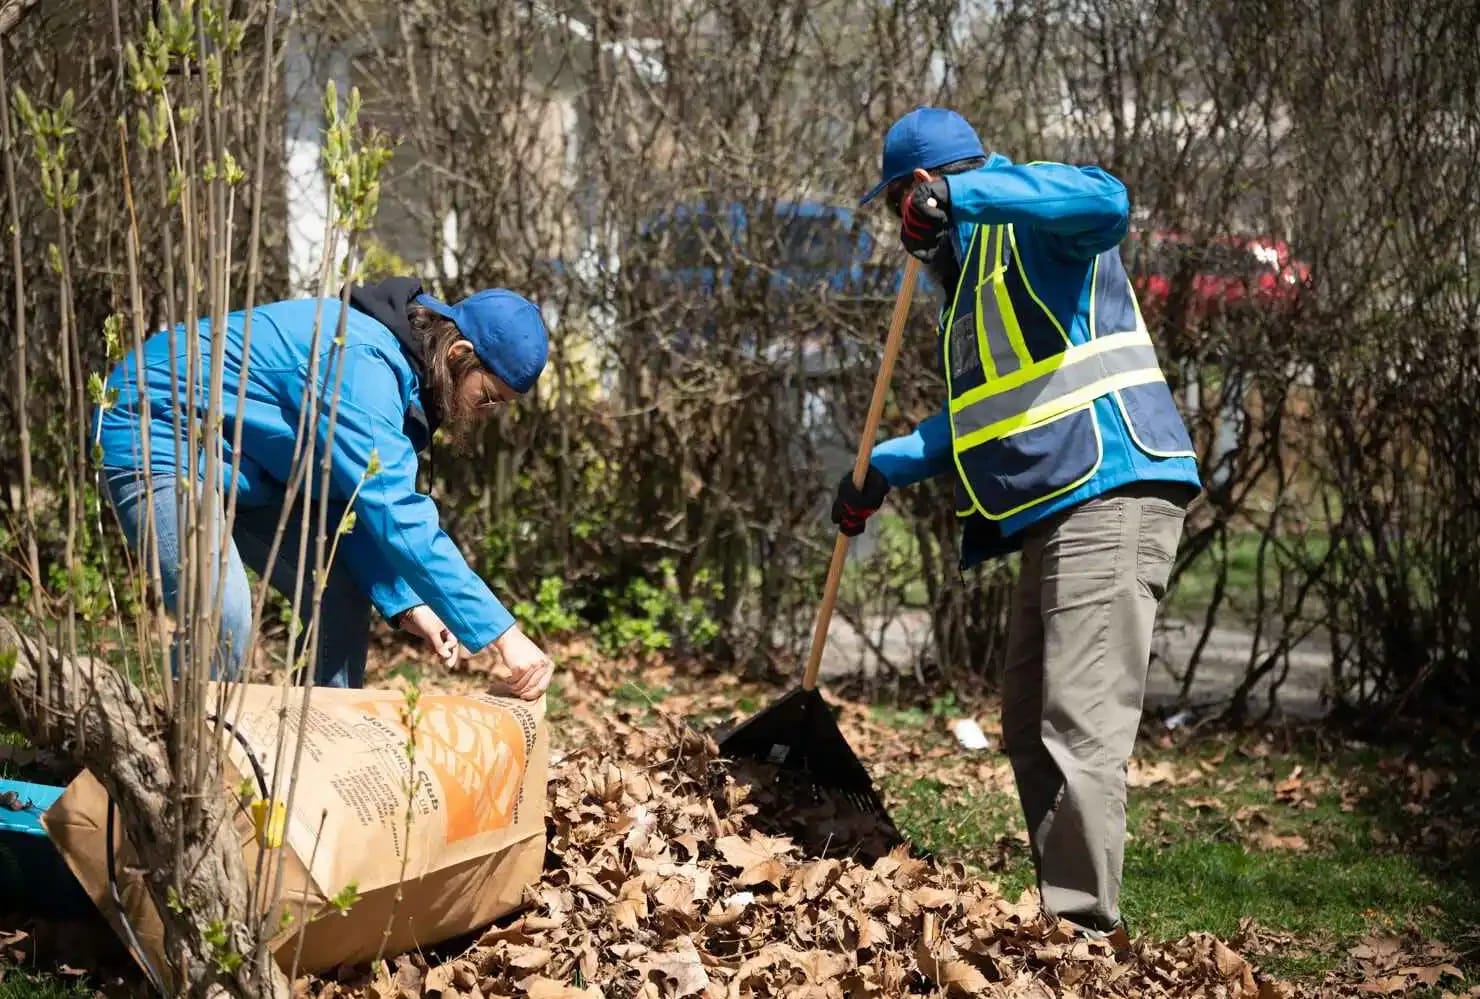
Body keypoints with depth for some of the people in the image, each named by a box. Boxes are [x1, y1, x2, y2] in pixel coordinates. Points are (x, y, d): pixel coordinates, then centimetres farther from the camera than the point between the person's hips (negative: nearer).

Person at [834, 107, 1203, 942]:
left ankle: (1086, 929, -17)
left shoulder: (1028, 220, -3)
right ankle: (1064, 914, 19)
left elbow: (1105, 201, -28)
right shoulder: (972, 274, 26)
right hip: (1050, 521, 11)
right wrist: (887, 469, 25)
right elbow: (983, 418, 33)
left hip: (1111, 500, -11)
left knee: (1080, 730, -16)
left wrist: (958, 192, -30)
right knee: (1031, 732, 13)